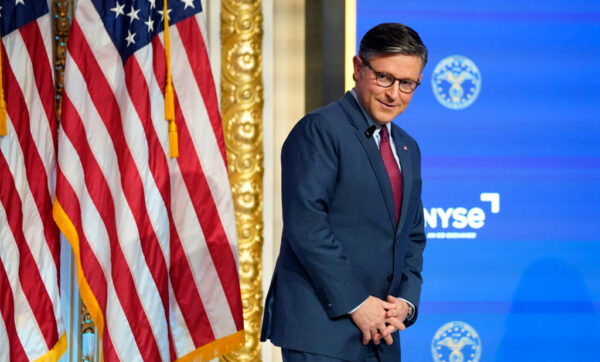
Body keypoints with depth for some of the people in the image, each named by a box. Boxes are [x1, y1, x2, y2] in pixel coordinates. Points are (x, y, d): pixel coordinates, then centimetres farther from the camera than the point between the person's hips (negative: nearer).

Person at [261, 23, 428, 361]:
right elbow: (305, 225, -15)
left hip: (378, 334, 8)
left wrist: (406, 301, 3)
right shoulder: (319, 130, -7)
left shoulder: (408, 149, 19)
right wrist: (355, 303, -15)